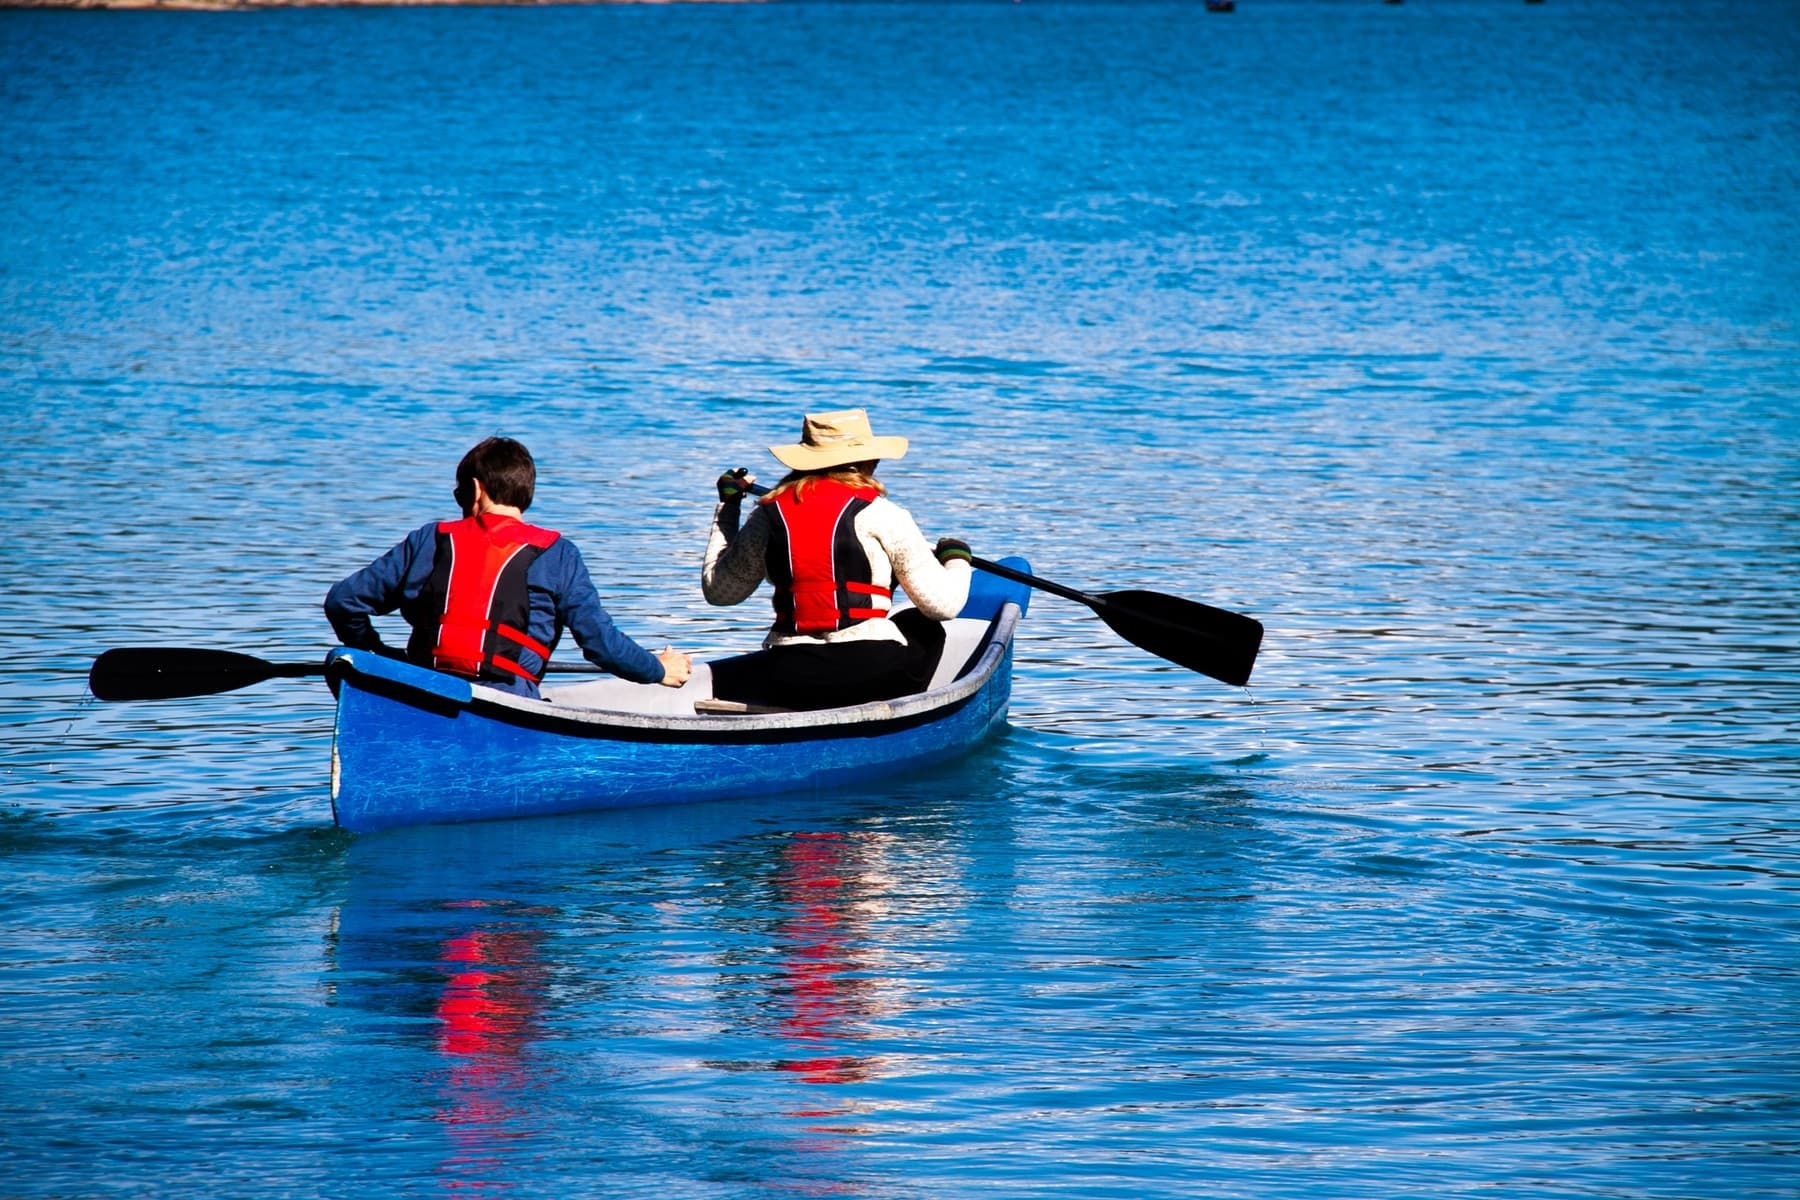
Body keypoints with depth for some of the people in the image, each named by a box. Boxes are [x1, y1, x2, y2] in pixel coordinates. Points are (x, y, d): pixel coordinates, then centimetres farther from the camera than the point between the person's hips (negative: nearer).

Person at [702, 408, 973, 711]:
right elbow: (943, 604, 0)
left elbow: (717, 591, 20)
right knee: (922, 625, 29)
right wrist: (957, 560, 24)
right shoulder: (880, 513, 0)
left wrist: (727, 507, 31)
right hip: (872, 668, -1)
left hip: (788, 679, 2)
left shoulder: (769, 513, 10)